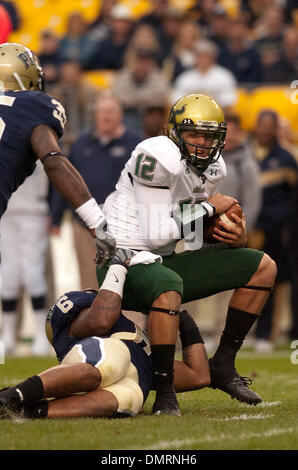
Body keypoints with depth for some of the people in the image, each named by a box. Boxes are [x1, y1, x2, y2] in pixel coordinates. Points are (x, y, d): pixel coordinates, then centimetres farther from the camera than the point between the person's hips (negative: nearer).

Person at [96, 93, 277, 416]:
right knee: (169, 287, -44)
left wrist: (235, 237, -4)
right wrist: (208, 208, -15)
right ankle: (164, 395, -30)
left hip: (161, 261, 9)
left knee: (263, 268, 8)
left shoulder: (212, 168, 7)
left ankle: (223, 364, 9)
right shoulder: (159, 157, -21)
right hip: (125, 263, -9)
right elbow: (156, 234, -25)